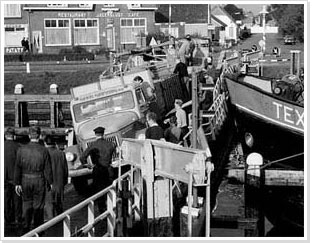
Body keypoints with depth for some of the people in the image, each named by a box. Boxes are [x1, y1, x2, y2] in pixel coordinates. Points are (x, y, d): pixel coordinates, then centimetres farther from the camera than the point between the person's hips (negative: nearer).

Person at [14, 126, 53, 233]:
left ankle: (26, 227, 8)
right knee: (38, 205, 9)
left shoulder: (21, 150, -5)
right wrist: (50, 182, 5)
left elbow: (18, 168, -2)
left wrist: (17, 183, 3)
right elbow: (48, 169, -5)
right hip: (39, 181, -1)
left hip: (25, 180, 1)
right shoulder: (44, 150, -8)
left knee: (26, 204, 13)